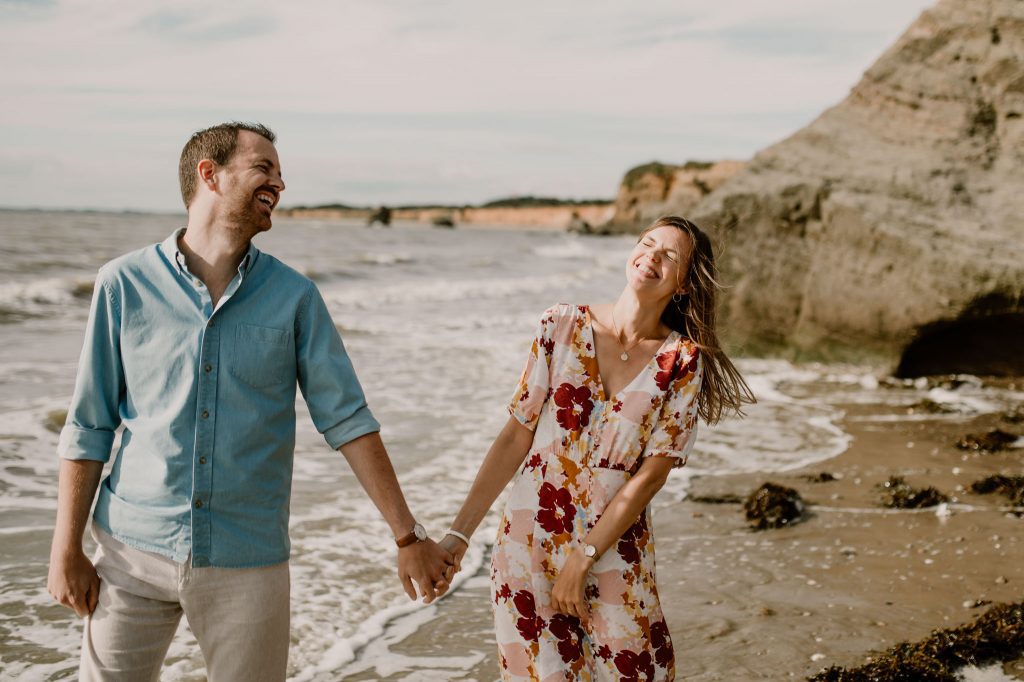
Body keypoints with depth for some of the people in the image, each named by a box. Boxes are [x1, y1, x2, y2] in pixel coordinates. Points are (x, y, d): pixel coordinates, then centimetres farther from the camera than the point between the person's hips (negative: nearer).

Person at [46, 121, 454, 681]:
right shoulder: (124, 284, -2)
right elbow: (88, 426, 1)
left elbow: (347, 419, 0)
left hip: (248, 558, 1)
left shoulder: (294, 298, 0)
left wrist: (408, 535, -4)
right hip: (134, 550, 0)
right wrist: (66, 550, 0)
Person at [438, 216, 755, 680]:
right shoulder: (562, 325, -2)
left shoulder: (683, 362, -5)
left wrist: (582, 559, -13)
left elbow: (653, 472, -8)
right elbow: (516, 436, -1)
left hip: (615, 551, 0)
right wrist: (458, 534, -4)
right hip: (529, 541, 1)